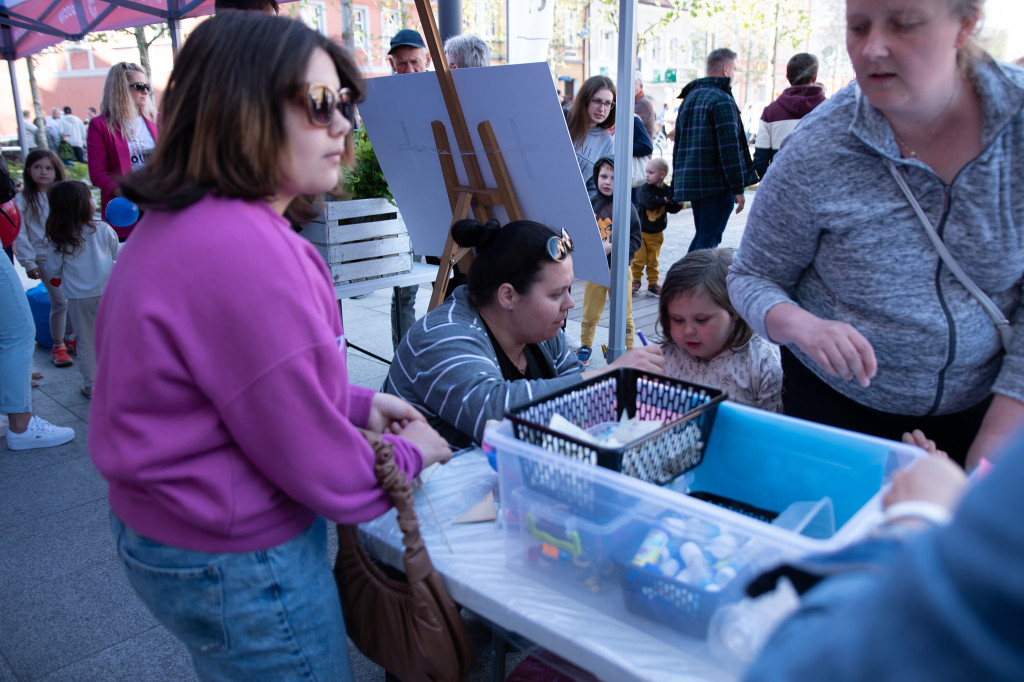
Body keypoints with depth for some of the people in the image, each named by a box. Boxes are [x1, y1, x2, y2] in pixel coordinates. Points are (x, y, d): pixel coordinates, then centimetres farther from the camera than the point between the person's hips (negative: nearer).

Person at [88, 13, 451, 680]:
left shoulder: (180, 223, 3)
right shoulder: (242, 251, -30)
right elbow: (319, 466, -25)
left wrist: (359, 402, 7)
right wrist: (408, 454, -5)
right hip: (237, 566, -10)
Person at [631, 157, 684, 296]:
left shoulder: (668, 190, -1)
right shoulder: (644, 188, -11)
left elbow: (672, 209, 2)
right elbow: (650, 203, -26)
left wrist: (679, 204, -17)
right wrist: (665, 200, -21)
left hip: (656, 233, 3)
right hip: (641, 231, -2)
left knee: (653, 260, 10)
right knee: (638, 258, -2)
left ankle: (653, 283, 20)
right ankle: (635, 281, 14)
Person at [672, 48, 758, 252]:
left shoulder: (689, 98, 17)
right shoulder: (722, 99, -12)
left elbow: (678, 144, 21)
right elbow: (729, 147, -17)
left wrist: (678, 183, 24)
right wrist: (738, 188, -14)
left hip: (691, 181, 9)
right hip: (717, 183, -8)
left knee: (701, 235, 18)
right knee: (708, 240, -5)